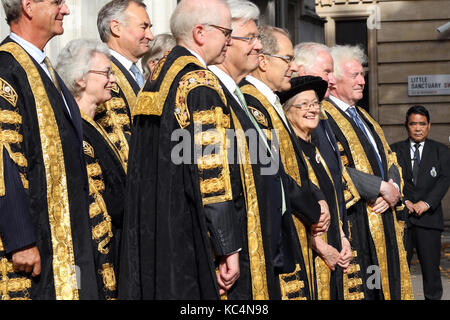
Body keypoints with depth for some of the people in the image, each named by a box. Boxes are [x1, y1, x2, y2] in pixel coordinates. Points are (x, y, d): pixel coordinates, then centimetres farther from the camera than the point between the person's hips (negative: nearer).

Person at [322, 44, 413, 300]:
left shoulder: (364, 117, 20)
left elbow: (390, 160, 18)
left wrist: (394, 188, -4)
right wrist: (381, 186, -14)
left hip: (384, 219, 8)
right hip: (354, 221, -8)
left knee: (385, 284, 9)